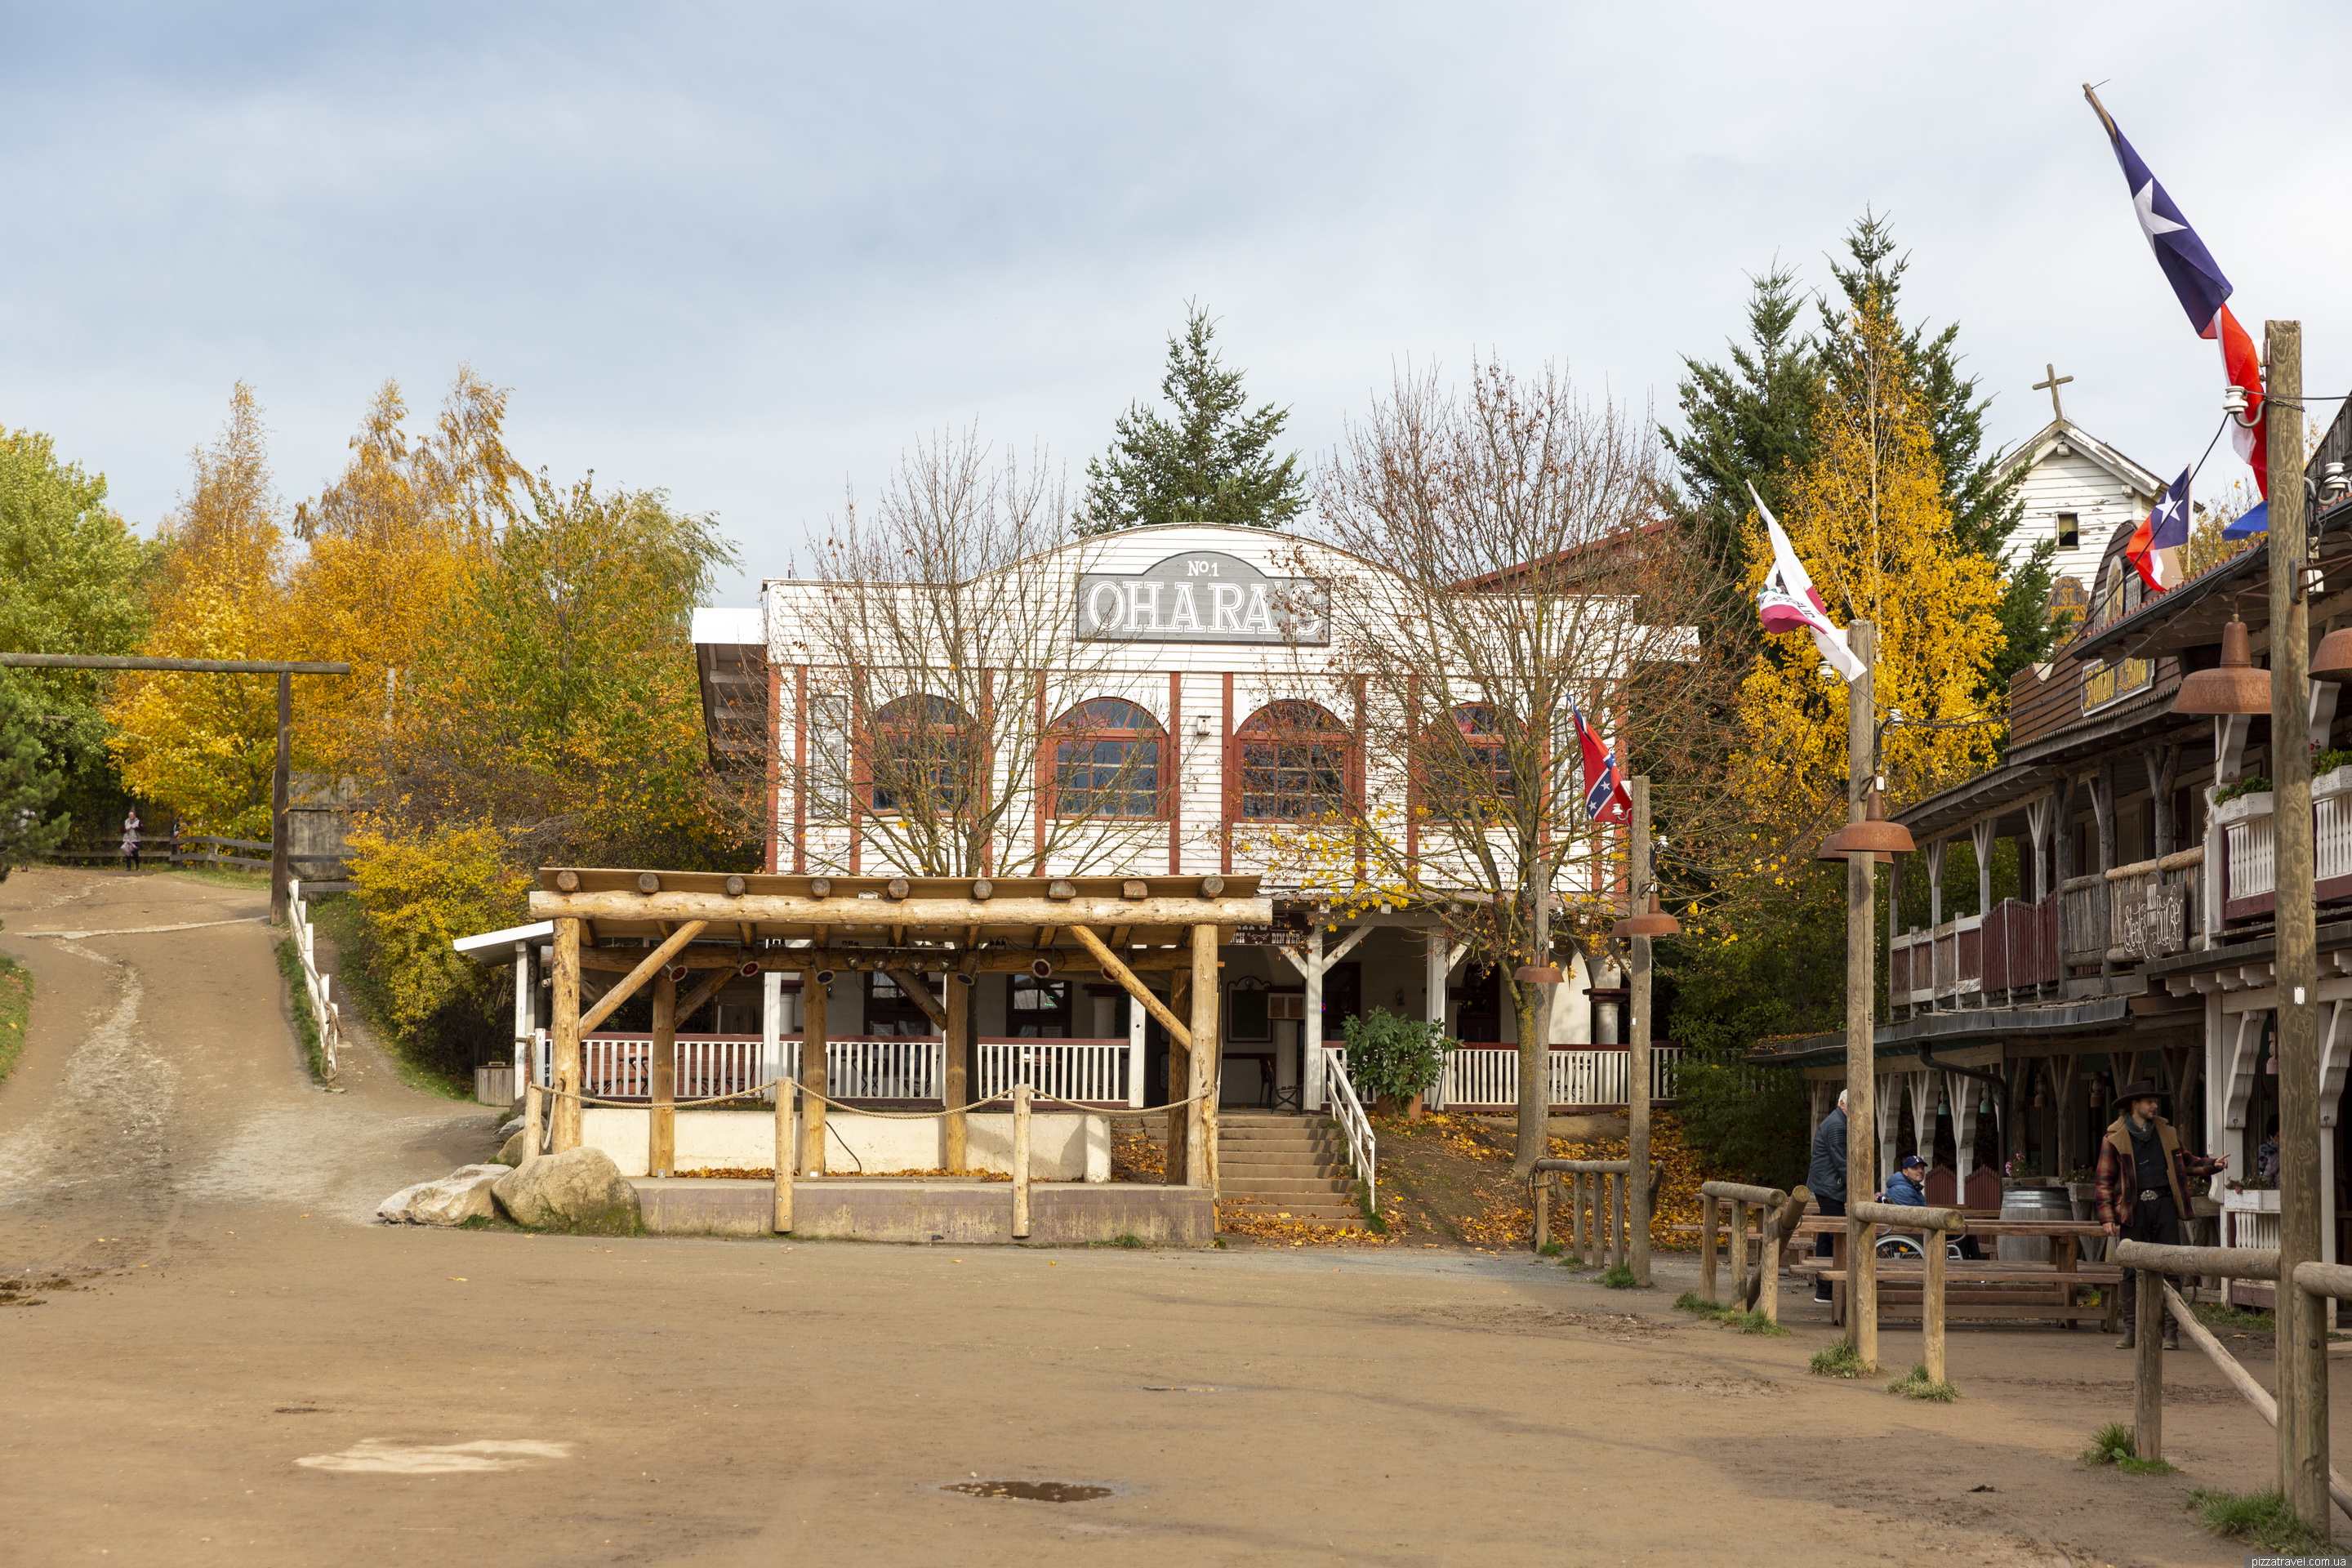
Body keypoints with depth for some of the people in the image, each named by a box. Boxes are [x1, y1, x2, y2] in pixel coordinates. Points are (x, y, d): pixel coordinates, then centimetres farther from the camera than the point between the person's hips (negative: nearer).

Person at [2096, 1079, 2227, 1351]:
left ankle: (2170, 1331, 0)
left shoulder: (2166, 1131, 13)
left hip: (2164, 1204, 2)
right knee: (2132, 1270, 1)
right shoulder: (2114, 1138, 2)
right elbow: (2104, 1181, 2)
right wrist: (2107, 1217, -6)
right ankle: (2130, 1330, 7)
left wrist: (2212, 1165, 9)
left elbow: (2185, 1162, 25)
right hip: (2134, 1208, -2)